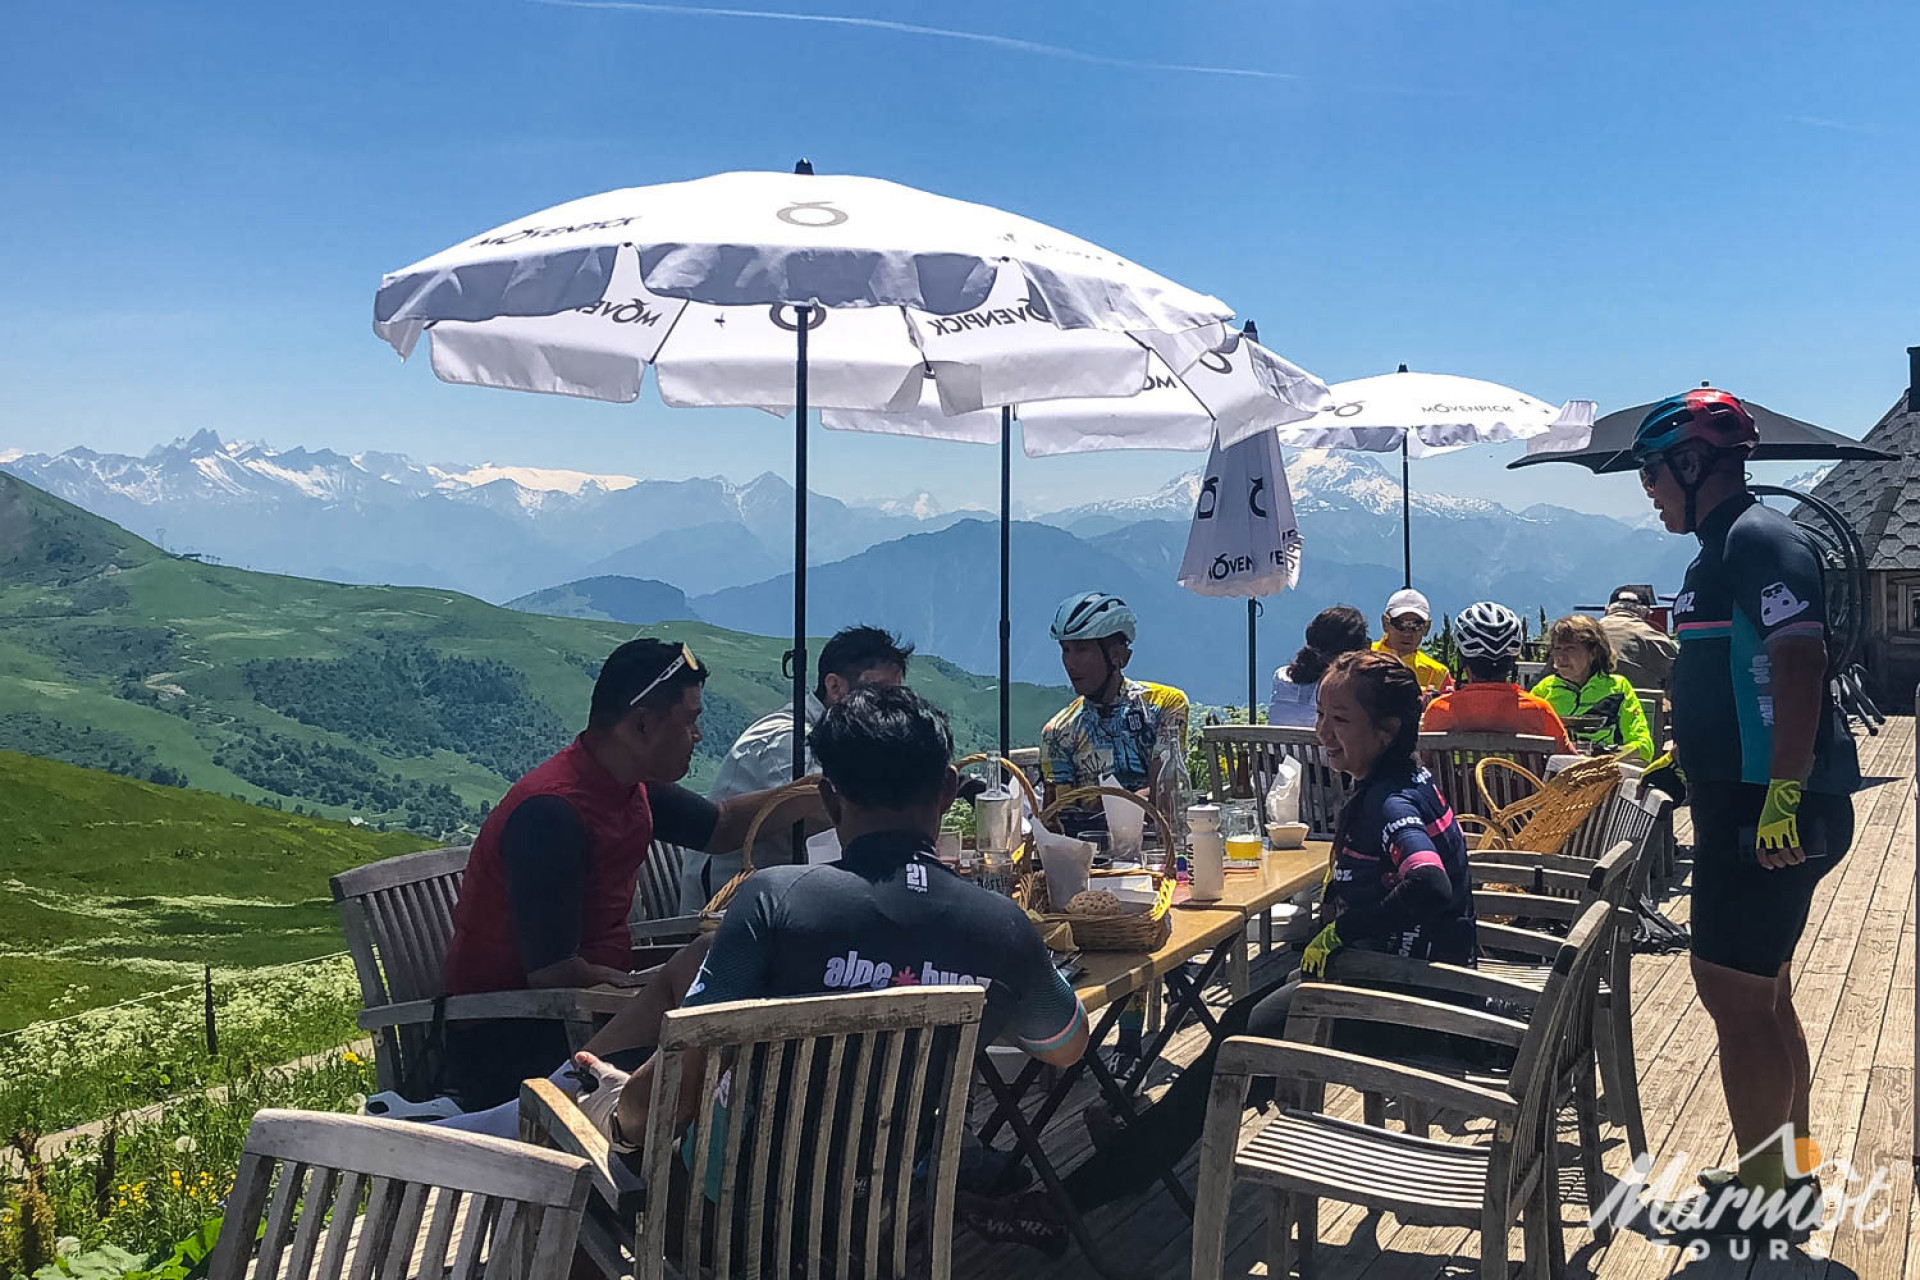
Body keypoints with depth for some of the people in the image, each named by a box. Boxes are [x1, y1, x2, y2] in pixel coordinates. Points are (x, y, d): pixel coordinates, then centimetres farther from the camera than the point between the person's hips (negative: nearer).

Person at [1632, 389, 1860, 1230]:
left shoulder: (1760, 540, -15)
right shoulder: (1722, 548, 16)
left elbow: (1799, 664, -25)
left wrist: (1784, 797, -29)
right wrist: (1676, 760, 26)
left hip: (1770, 812, -10)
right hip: (1741, 803, 10)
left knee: (1733, 993, -5)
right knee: (1759, 991, 18)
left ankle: (1763, 1190, 6)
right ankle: (1792, 1159, 32)